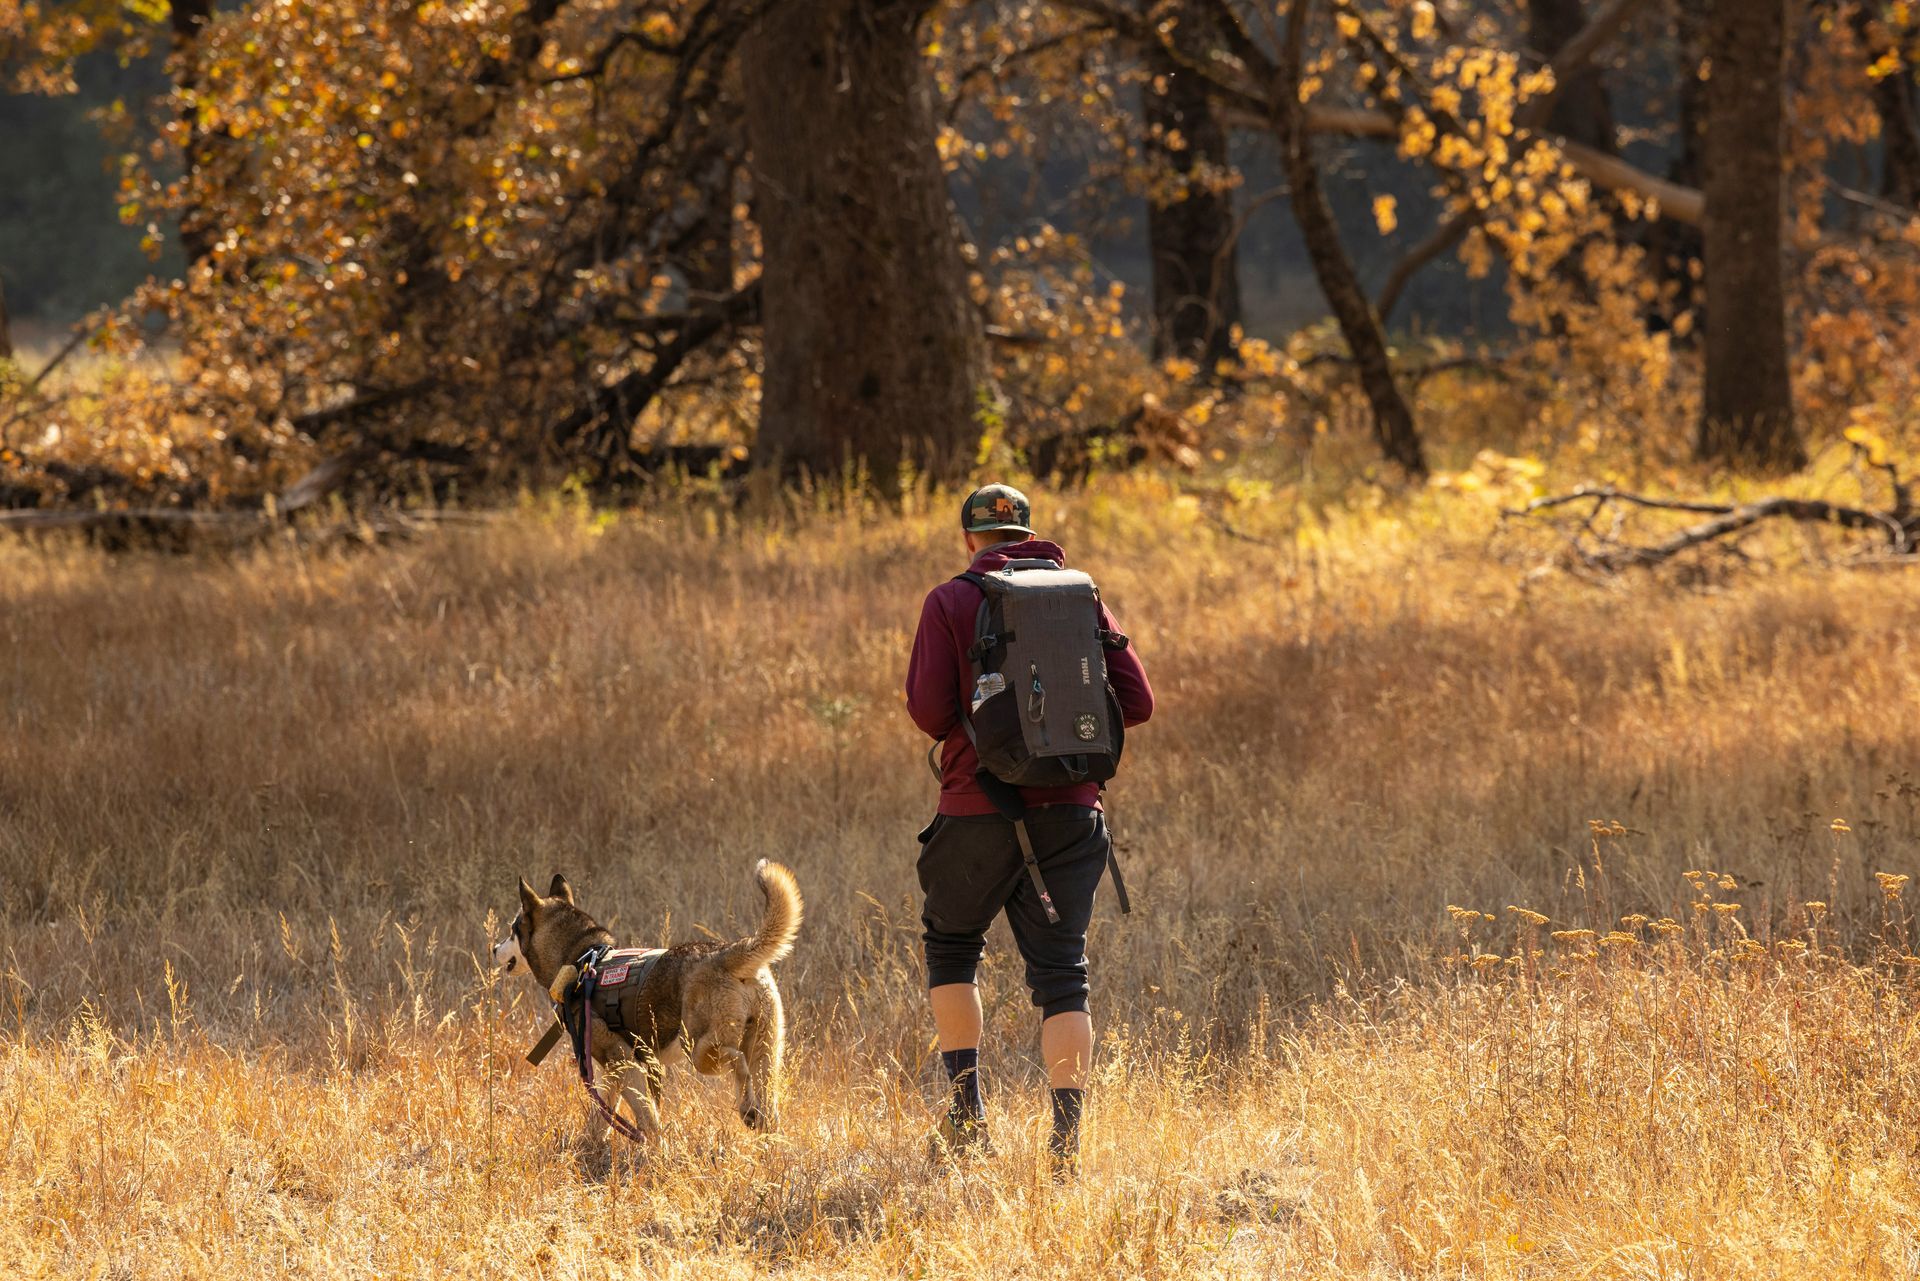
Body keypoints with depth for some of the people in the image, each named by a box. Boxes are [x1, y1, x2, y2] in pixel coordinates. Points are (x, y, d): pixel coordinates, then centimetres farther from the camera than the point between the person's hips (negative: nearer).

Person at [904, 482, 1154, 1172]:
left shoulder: (950, 602, -3)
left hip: (981, 810, -2)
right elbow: (1136, 700, 3)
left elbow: (930, 710, -11)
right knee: (1062, 973, 5)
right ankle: (1067, 1135, -6)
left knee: (950, 943, 20)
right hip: (1070, 809, 2)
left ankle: (967, 1109, 12)